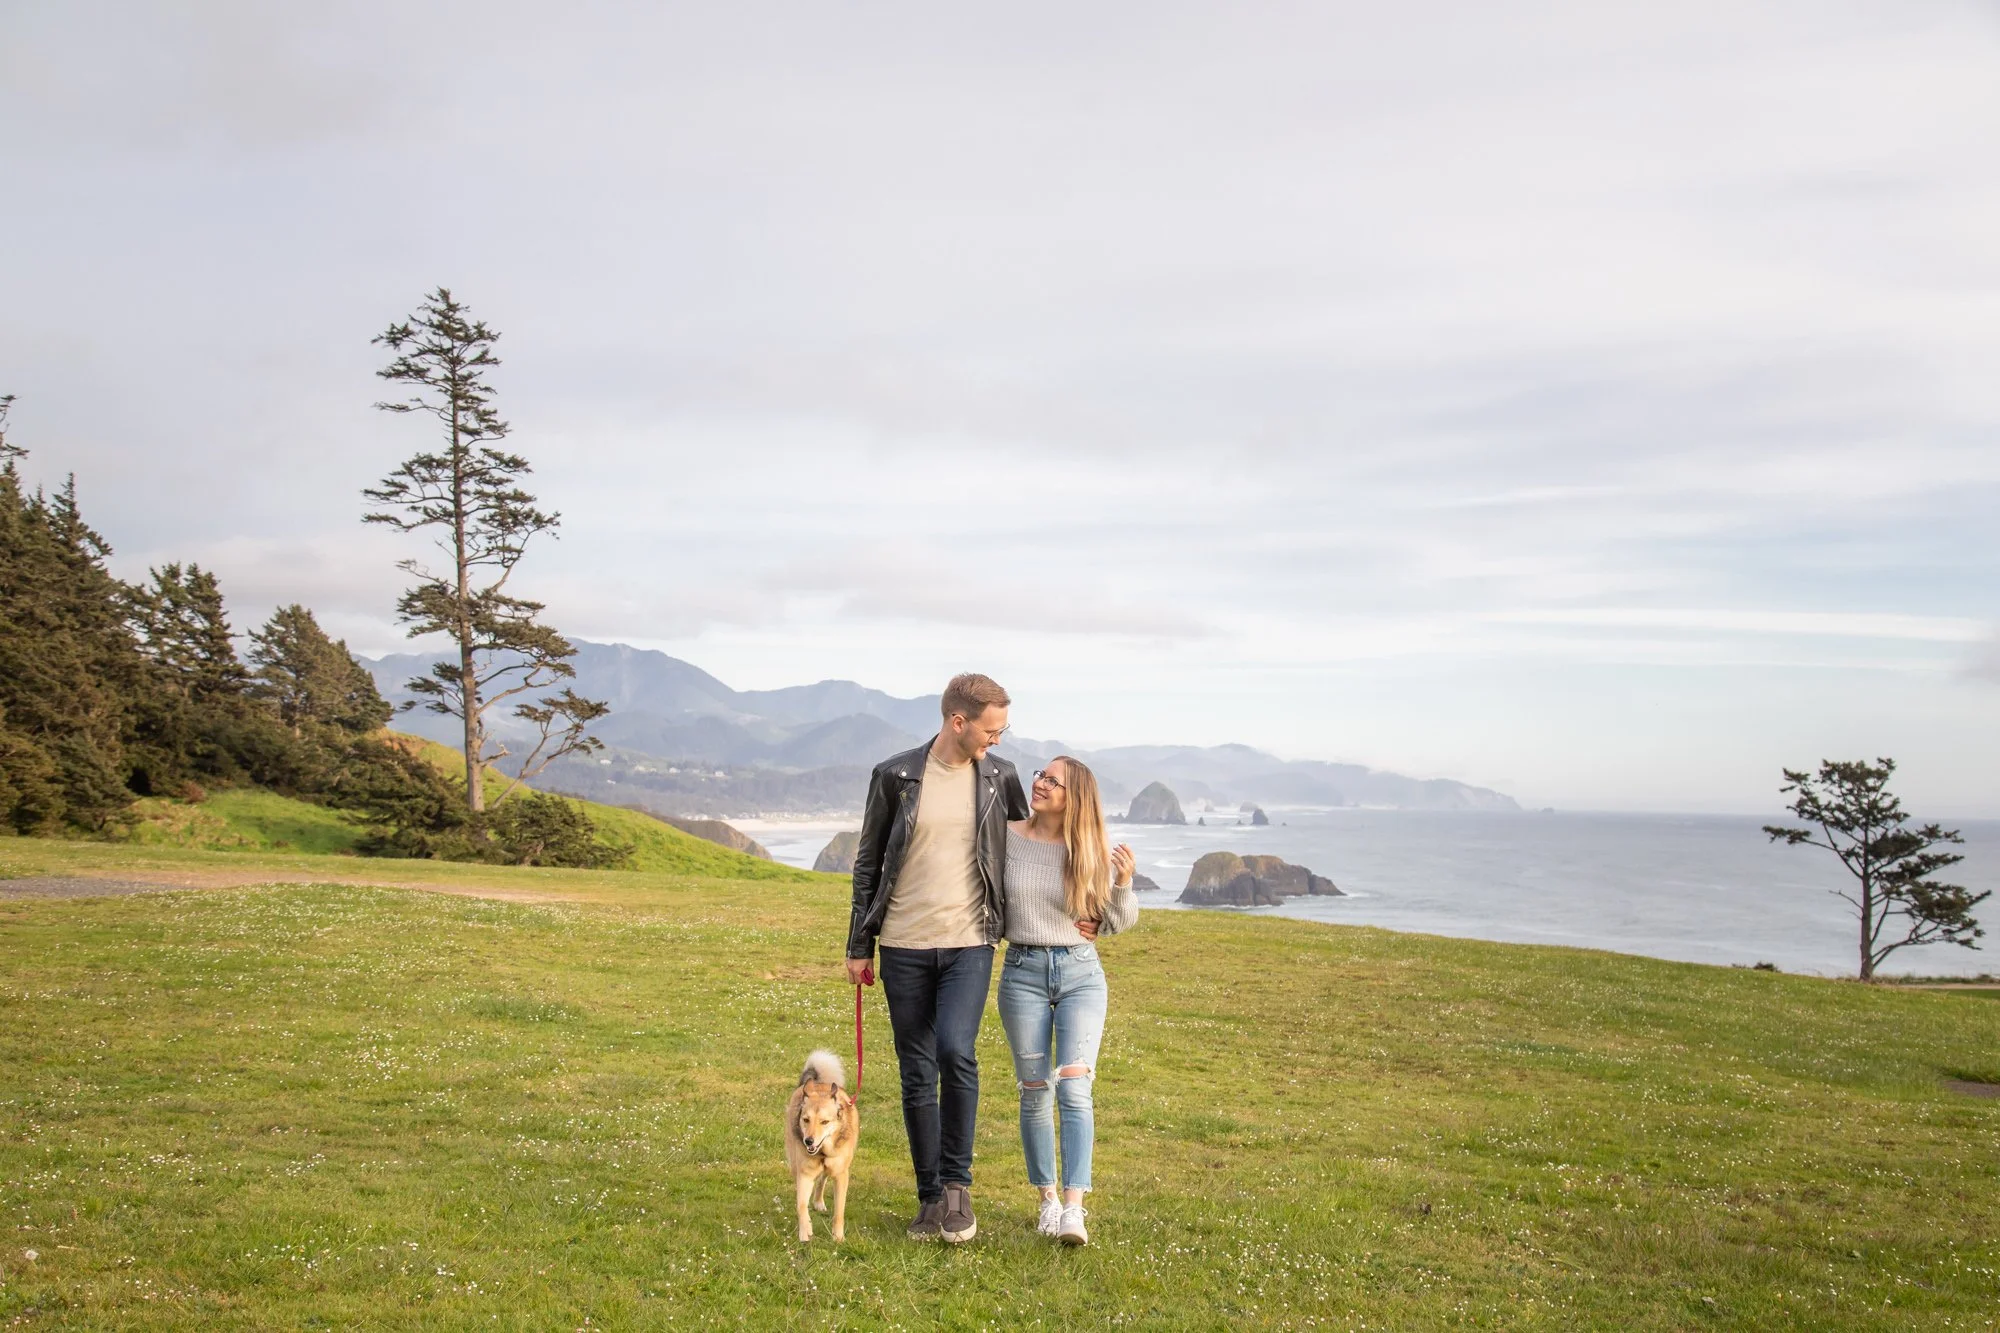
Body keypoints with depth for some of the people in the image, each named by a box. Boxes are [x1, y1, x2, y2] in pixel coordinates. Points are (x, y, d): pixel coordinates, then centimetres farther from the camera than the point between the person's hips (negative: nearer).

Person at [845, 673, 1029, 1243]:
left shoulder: (1000, 778, 4)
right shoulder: (894, 776, -1)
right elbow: (868, 864, 6)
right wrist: (859, 946, 5)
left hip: (969, 944, 0)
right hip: (904, 947, 0)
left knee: (956, 1051, -20)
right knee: (917, 1075, 5)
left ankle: (957, 1184, -3)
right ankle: (930, 1196, 18)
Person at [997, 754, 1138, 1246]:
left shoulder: (1093, 851, -2)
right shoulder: (1007, 837, -3)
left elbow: (1117, 923, 4)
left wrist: (1124, 884, -14)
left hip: (1081, 974, -1)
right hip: (1023, 972, 1)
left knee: (1074, 1087, -12)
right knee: (1035, 1093, 7)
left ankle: (1074, 1208, -14)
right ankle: (1048, 1199, 20)